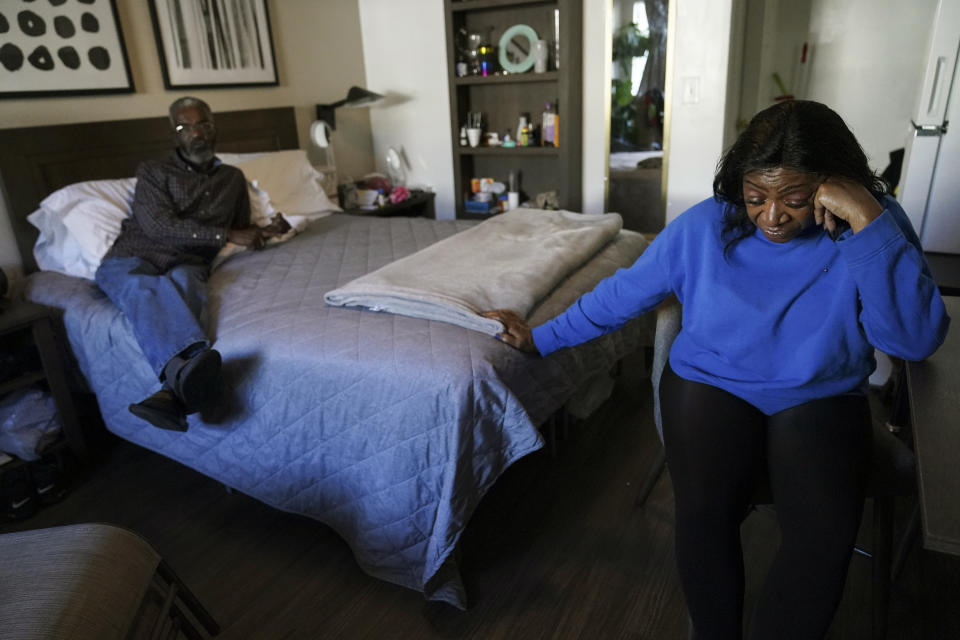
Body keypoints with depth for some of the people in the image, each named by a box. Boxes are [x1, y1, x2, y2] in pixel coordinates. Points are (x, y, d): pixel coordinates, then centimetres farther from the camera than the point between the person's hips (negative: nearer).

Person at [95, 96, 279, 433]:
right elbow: (158, 226, -5)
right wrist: (226, 235, -10)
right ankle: (190, 369, -68)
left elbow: (242, 228, 31)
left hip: (186, 265, 1)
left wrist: (264, 230, 7)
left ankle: (173, 392, -63)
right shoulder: (152, 171, 12)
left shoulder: (232, 177, 24)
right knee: (143, 289, -39)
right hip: (132, 260, -1)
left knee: (180, 283, -39)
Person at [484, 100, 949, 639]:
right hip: (712, 382, 0)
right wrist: (540, 338, 5)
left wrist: (869, 223, -28)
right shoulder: (704, 227, -8)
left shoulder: (875, 226, -9)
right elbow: (623, 294, 1)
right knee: (703, 510, -26)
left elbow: (918, 340, -20)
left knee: (826, 531, -25)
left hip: (821, 397, 1)